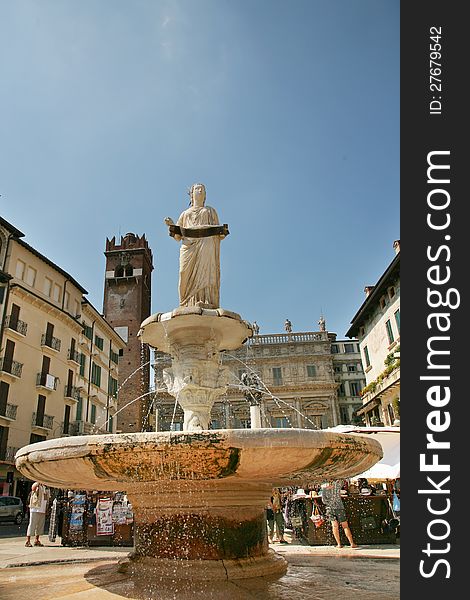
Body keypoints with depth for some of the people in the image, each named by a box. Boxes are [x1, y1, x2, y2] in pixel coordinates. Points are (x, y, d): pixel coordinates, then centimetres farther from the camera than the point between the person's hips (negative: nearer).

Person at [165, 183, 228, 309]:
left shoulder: (210, 211, 27)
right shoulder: (185, 214, 30)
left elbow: (218, 234, 17)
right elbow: (178, 236, 20)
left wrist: (223, 231, -6)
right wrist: (171, 225, 1)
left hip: (206, 245, -1)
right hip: (189, 247, 1)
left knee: (206, 273, -20)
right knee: (189, 276, -15)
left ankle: (207, 303, -29)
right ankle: (190, 305, -22)